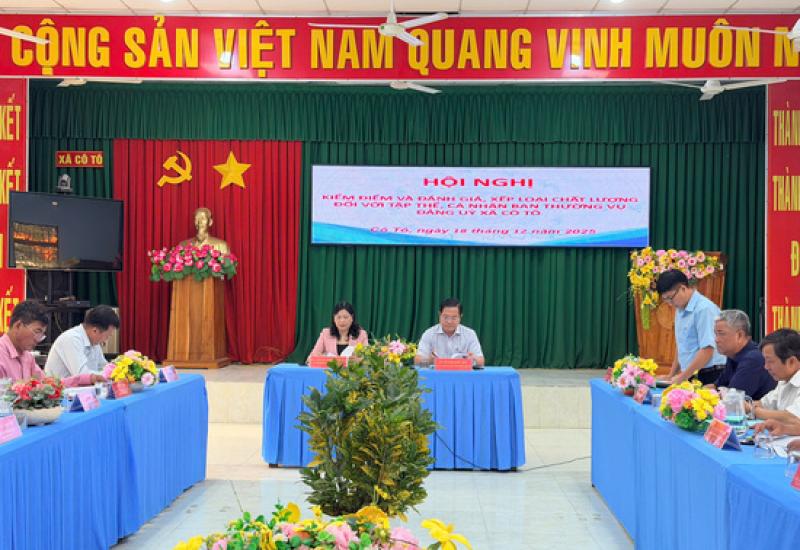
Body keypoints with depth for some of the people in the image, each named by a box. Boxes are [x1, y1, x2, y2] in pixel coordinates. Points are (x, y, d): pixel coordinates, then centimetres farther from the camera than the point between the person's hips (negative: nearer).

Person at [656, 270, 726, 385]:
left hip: (709, 376, -7)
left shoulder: (704, 309, -14)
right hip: (690, 377, 7)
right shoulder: (680, 311, 14)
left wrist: (682, 377, -15)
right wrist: (671, 375, 17)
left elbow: (707, 351, -18)